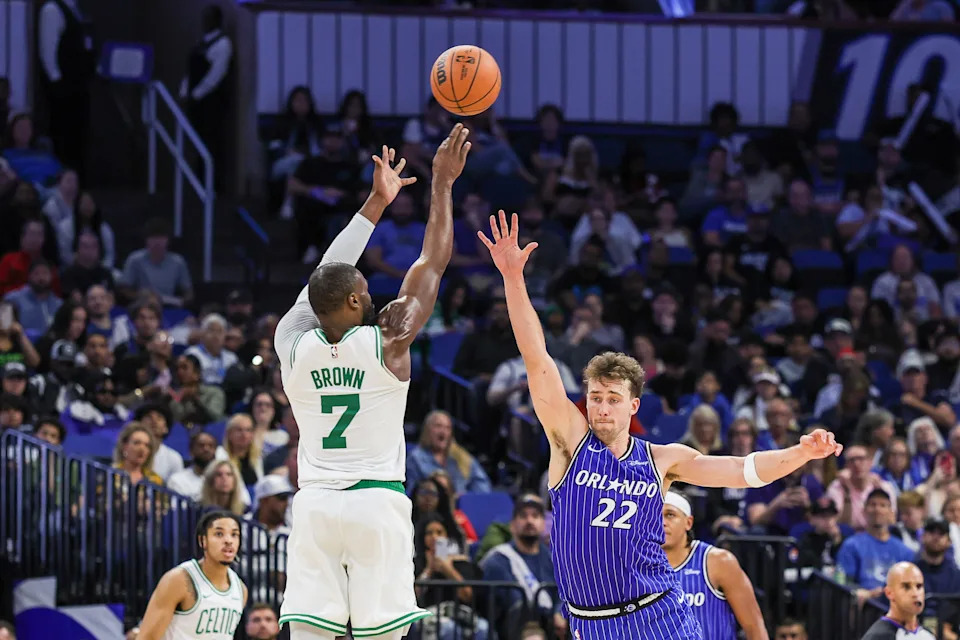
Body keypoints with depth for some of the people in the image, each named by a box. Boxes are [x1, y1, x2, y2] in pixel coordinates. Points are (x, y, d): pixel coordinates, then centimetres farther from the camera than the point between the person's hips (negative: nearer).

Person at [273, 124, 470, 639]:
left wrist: (377, 202, 25)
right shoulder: (386, 344, -7)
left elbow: (327, 276, 17)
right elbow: (433, 262, 2)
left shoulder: (293, 345, 2)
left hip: (315, 504, 3)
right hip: (378, 502, -3)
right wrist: (442, 183, 10)